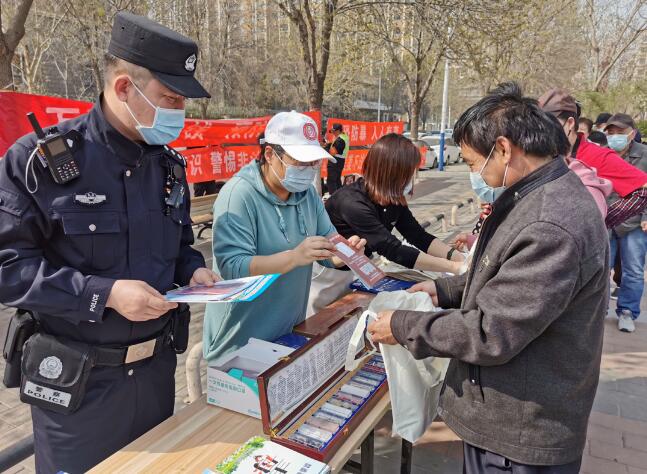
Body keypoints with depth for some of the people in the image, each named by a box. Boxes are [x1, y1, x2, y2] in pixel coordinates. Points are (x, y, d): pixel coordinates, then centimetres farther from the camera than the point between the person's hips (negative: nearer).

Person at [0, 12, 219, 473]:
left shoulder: (169, 163, 2)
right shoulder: (39, 159, -15)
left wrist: (194, 271, -8)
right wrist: (103, 294, -26)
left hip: (157, 364, 5)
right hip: (77, 379, -5)